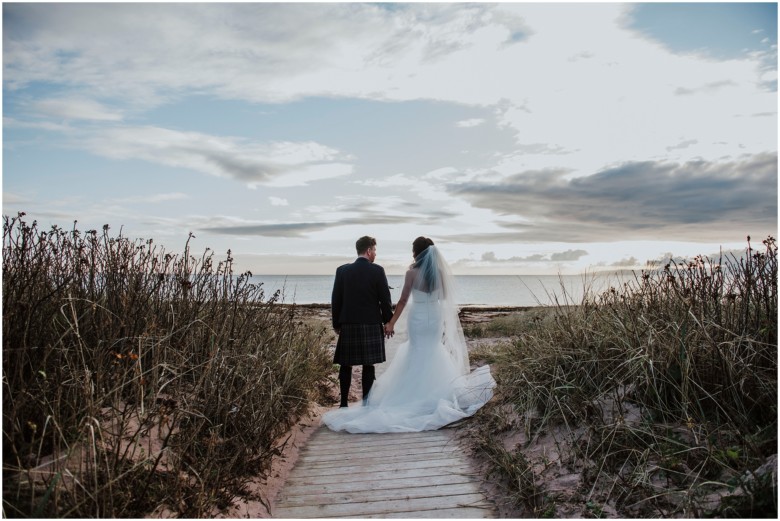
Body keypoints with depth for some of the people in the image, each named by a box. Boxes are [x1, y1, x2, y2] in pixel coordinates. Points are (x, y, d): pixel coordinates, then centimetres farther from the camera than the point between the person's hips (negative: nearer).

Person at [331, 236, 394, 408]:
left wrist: (336, 324, 12)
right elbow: (385, 300, -5)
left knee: (345, 366, 11)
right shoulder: (377, 270, -6)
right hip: (371, 325, -2)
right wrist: (388, 322, 6)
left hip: (348, 325, 2)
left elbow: (336, 300, 4)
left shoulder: (342, 270, 1)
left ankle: (344, 403, 13)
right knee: (368, 366, 5)